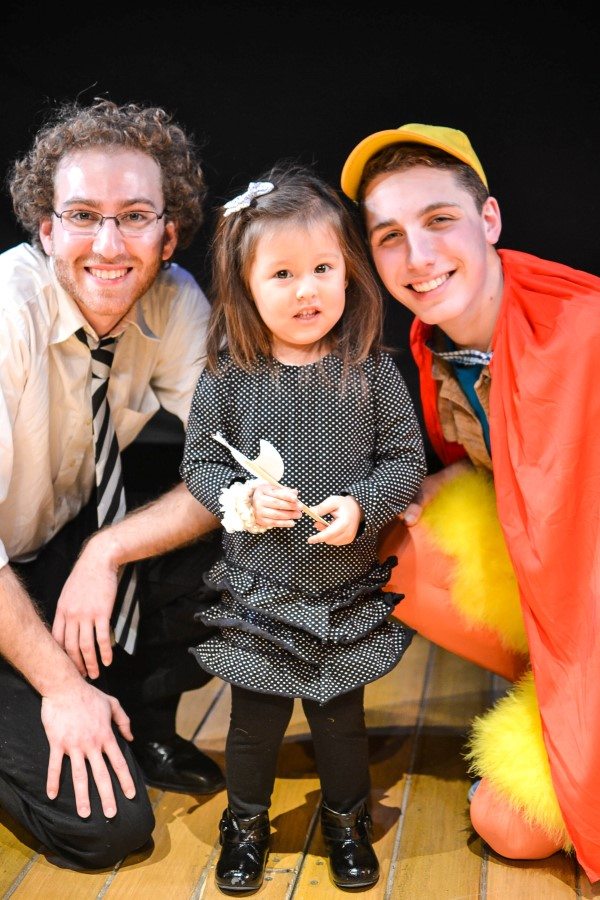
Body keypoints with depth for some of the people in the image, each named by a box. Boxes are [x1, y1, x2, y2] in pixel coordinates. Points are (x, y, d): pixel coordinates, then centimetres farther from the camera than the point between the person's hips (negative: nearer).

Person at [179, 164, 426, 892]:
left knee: (341, 719, 18)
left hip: (347, 592, 0)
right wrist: (243, 498, -20)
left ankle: (346, 819, 44)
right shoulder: (227, 378, -10)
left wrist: (362, 505, -21)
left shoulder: (371, 371, -10)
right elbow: (197, 464, -2)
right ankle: (246, 823, 42)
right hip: (257, 593, 0)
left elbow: (407, 461, -4)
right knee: (255, 722, 16)